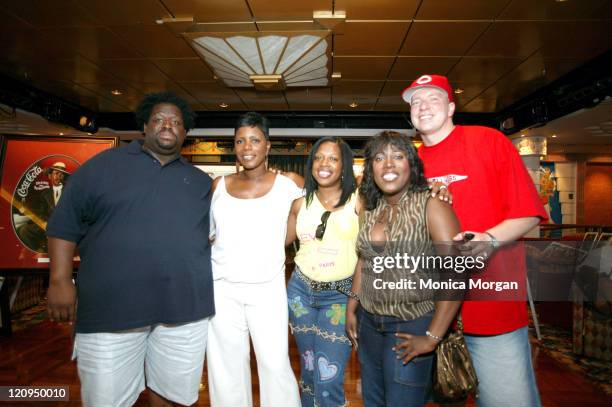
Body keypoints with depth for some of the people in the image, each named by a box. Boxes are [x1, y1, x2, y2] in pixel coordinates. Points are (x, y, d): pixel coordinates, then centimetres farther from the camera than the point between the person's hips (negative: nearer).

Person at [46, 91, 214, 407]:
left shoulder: (201, 181, 11)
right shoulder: (104, 165, 4)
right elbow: (65, 222, 3)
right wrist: (60, 280, -4)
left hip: (184, 306, 2)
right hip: (111, 306, -1)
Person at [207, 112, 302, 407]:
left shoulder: (289, 183, -4)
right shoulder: (220, 185, 3)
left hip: (267, 289, -2)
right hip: (221, 288, 3)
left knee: (276, 366, -1)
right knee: (226, 368, 13)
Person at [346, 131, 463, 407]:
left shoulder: (430, 205, -15)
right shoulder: (371, 209, 4)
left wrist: (432, 337, -19)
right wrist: (351, 309, 10)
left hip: (410, 327, -6)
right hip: (368, 324, 6)